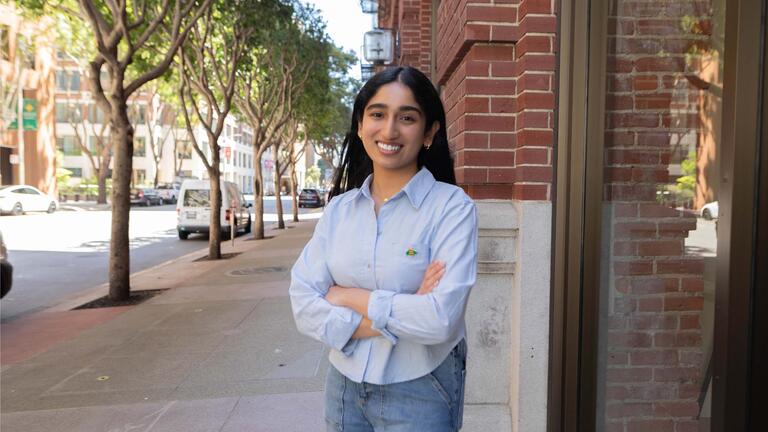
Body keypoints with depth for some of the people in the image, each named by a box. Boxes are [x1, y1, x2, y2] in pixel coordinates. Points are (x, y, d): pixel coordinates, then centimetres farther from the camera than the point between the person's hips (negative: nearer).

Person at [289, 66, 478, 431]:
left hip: (420, 393, -4)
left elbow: (441, 319, -24)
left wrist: (347, 296, -14)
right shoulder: (339, 208, -1)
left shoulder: (452, 206, -14)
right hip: (344, 385, 4)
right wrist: (396, 321, -19)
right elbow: (303, 305, -8)